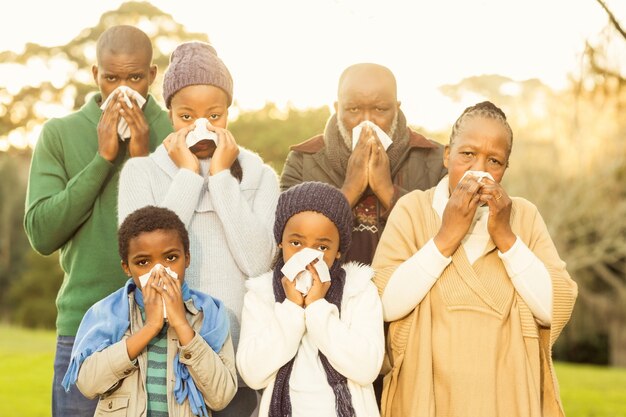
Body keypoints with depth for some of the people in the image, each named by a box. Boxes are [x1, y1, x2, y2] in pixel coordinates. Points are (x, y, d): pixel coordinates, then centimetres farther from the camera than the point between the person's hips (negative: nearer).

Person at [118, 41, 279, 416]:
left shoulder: (260, 176, 6)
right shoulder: (142, 171, 5)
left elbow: (257, 262, -9)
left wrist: (221, 176, -7)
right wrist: (188, 174, -7)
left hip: (239, 355, 1)